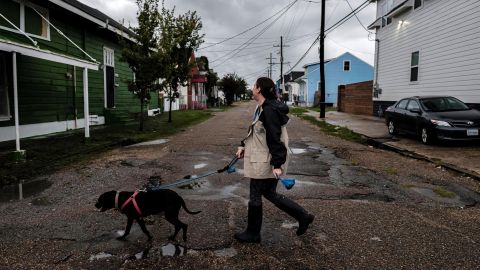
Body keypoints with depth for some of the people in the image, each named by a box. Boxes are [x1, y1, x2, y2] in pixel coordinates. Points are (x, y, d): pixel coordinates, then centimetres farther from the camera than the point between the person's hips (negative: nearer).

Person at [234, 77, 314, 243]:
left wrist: (277, 164, -23)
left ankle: (252, 234, 25)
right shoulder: (262, 108, 10)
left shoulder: (269, 110, -21)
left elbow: (275, 138, -24)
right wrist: (244, 146, 15)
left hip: (265, 162, -10)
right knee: (269, 193, 18)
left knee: (255, 196, 6)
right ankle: (303, 217, 27)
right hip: (261, 160, 10)